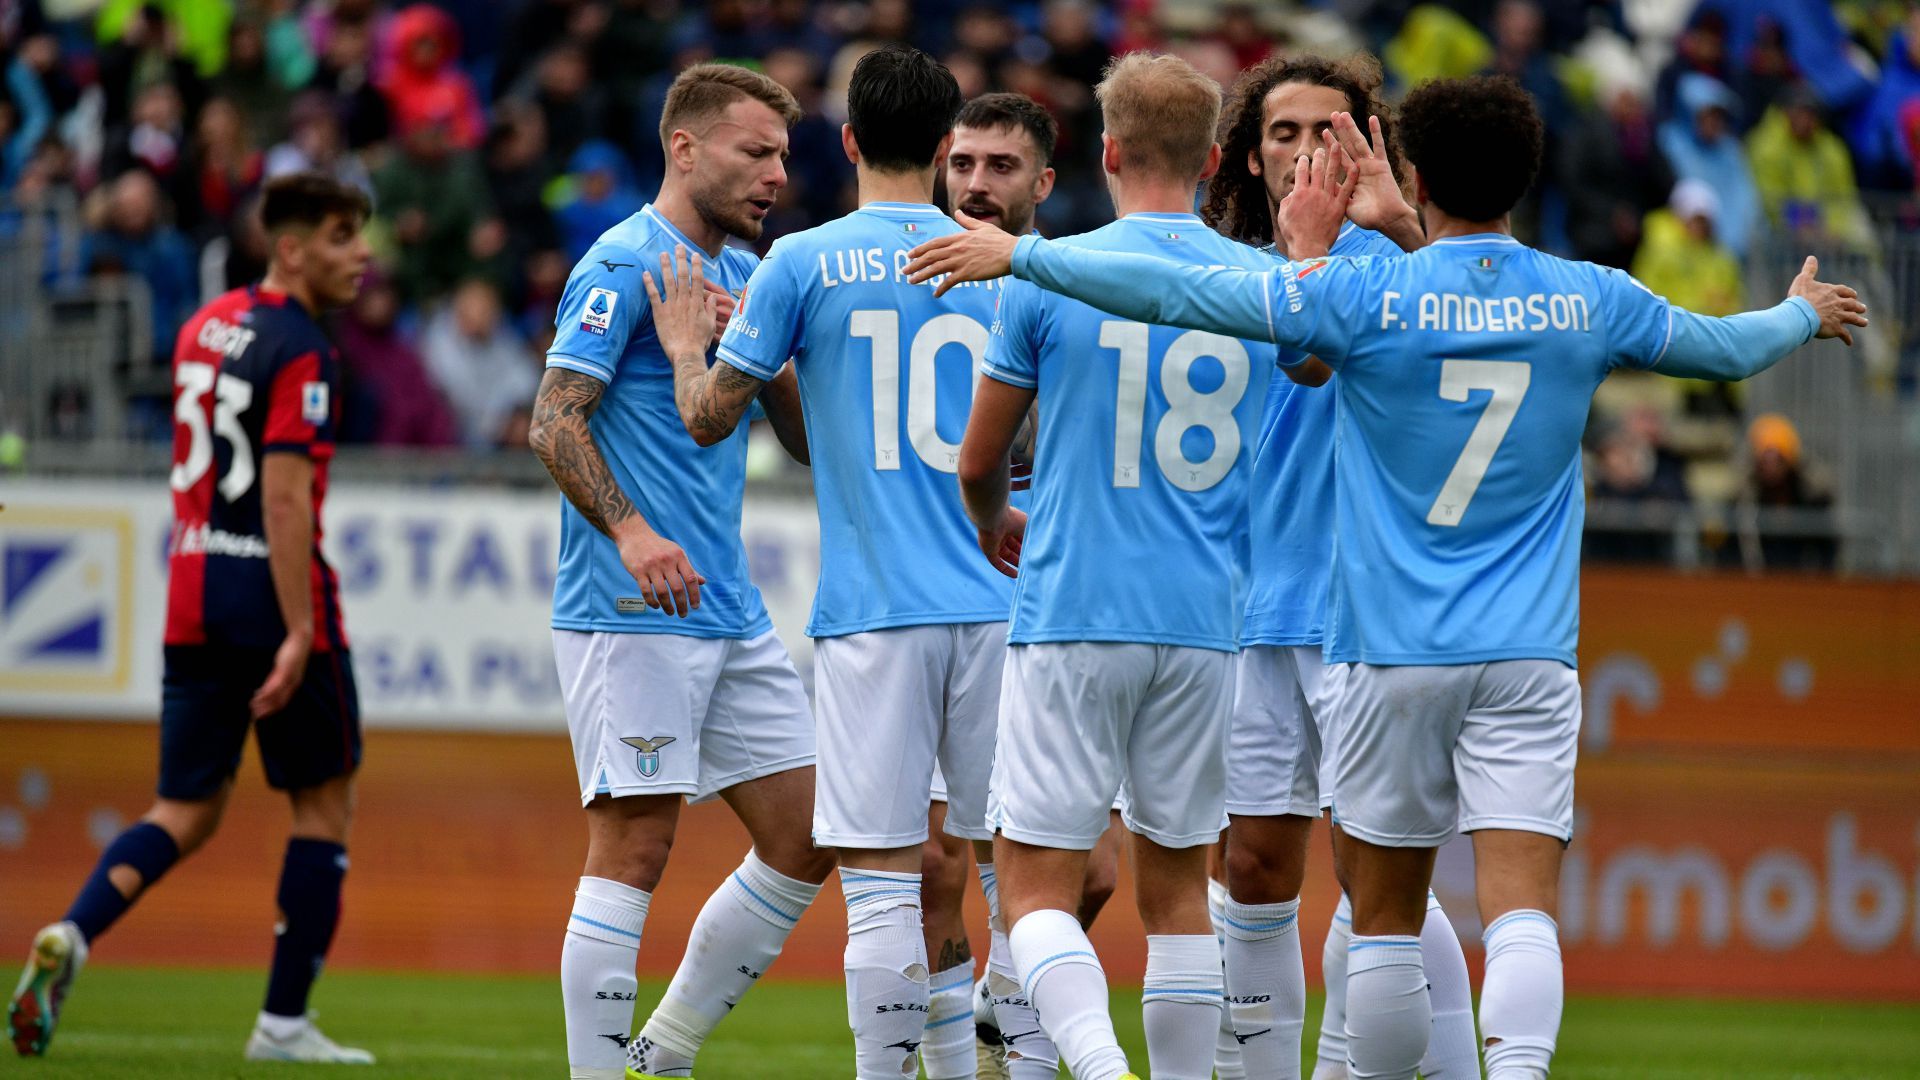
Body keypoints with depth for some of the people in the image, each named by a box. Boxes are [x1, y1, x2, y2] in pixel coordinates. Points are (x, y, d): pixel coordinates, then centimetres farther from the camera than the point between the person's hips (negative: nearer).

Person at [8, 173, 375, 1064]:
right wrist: (299, 634, -23)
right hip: (272, 591, -7)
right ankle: (284, 1020, 7)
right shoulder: (300, 352, -13)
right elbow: (284, 498, -21)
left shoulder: (204, 327, 12)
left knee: (187, 811, 9)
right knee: (324, 799, 8)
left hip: (194, 588, 7)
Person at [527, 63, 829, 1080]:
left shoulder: (748, 277, 16)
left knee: (805, 842, 7)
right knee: (632, 848, -9)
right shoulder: (624, 264, -9)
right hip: (630, 616, -9)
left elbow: (804, 427, 19)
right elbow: (554, 421, -15)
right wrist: (628, 529, -28)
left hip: (731, 615, 9)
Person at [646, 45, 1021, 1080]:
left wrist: (685, 342, 23)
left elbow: (710, 417, 4)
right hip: (995, 602, 3)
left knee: (883, 879, -4)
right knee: (1010, 867, 9)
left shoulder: (804, 264, -2)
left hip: (873, 610, -3)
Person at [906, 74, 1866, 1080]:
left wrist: (1021, 255, 3)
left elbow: (1180, 295, -7)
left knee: (1384, 914, 11)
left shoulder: (1364, 297, -7)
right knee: (1521, 909, -8)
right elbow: (1729, 348, 21)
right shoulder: (1589, 301, 3)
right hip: (1529, 658, 1)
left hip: (1393, 654, -1)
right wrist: (1803, 313, 43)